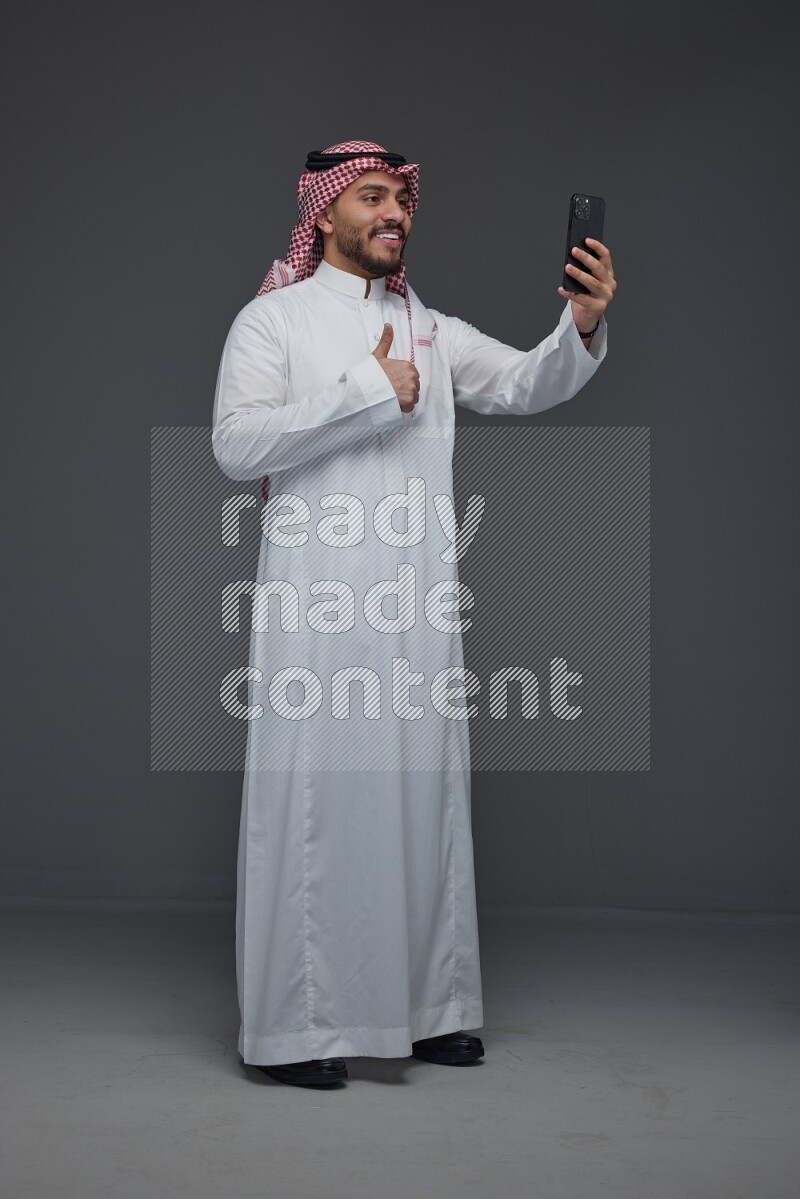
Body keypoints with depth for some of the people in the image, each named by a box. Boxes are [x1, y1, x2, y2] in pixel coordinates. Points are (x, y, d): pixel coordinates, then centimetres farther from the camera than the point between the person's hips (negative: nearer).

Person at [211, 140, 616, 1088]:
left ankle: (425, 1007, 18)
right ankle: (293, 1025, 3)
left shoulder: (431, 330, 18)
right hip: (316, 596, -5)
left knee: (423, 788, 8)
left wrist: (581, 326, -16)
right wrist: (366, 394, -13)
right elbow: (236, 445, -11)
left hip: (418, 599, 5)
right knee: (312, 791, -5)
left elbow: (525, 385, 4)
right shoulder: (273, 320, 3)